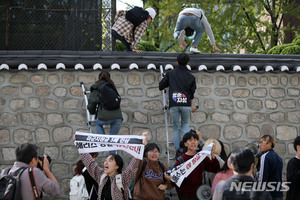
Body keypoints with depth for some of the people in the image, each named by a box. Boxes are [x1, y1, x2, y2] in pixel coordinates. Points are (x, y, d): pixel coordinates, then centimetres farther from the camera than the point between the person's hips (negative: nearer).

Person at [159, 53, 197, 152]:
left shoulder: (170, 74, 7)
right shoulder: (191, 77, 9)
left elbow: (161, 86, 12)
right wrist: (191, 106, 31)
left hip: (173, 104, 0)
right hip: (186, 104, 1)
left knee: (176, 127, 10)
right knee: (185, 124, 21)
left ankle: (177, 151, 6)